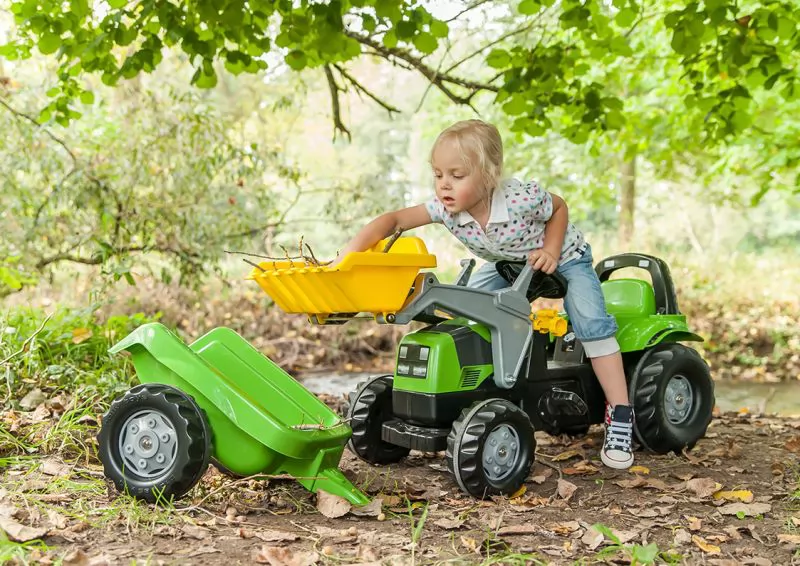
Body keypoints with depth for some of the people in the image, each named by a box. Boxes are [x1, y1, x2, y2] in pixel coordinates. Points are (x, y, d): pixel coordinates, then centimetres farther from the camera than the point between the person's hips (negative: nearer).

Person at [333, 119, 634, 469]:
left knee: (590, 320, -23)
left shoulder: (521, 199, -37)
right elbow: (394, 220, -29)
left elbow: (559, 207, -15)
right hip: (508, 266, 6)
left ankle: (620, 415, -16)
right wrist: (348, 255, -43)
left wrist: (551, 252, -27)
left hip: (563, 257, -5)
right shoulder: (446, 208, -26)